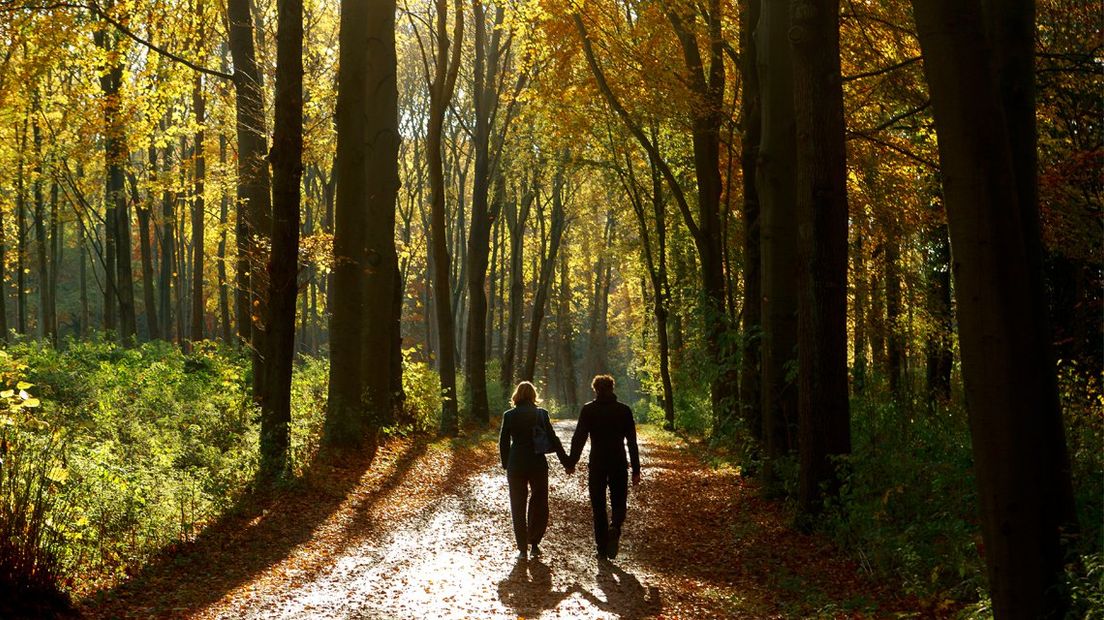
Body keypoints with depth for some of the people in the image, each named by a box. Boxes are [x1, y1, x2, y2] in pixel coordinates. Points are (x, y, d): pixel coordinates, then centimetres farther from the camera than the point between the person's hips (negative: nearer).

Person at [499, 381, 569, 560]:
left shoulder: (509, 416, -3)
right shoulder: (541, 414, -4)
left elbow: (503, 443, 0)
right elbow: (552, 439, -5)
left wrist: (506, 464, 12)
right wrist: (565, 461, 0)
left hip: (516, 465, 0)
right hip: (538, 464, 0)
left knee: (518, 507, 9)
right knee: (539, 505, 15)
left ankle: (523, 548, 8)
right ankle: (534, 544, 15)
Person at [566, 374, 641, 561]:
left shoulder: (588, 410, -2)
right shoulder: (624, 410, 2)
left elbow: (579, 438, -6)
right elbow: (632, 442, 2)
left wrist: (571, 462, 2)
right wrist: (636, 470, 5)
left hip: (597, 465, -1)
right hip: (619, 465, 1)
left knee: (598, 506, 9)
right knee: (619, 503, 11)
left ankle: (602, 549, 6)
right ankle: (615, 528, -20)